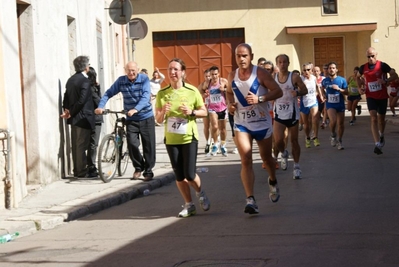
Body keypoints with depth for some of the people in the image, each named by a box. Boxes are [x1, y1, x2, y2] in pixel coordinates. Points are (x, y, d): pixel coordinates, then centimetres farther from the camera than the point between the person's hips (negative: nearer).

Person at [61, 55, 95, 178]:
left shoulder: (71, 79, 11)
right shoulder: (85, 80, -15)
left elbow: (66, 97, 11)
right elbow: (82, 100, -21)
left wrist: (67, 110, 4)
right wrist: (71, 113, -12)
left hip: (74, 118, 8)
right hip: (83, 118, -8)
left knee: (76, 145, 12)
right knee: (82, 145, -4)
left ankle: (77, 170, 18)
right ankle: (81, 171, -2)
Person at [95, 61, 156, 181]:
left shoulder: (144, 79, -9)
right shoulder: (121, 81, -2)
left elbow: (145, 97, -21)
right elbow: (108, 93, -3)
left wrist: (135, 109, -37)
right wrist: (100, 107, -20)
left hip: (146, 118, -1)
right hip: (131, 119, 1)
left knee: (148, 145, 1)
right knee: (132, 143, -12)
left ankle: (148, 171, 16)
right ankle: (138, 167, 11)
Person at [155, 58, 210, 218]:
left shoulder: (192, 91, -5)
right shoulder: (162, 94, 1)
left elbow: (204, 112, 3)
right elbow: (158, 119, 3)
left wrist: (191, 112, -16)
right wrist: (163, 112, -19)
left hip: (189, 138, -3)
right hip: (171, 140, 3)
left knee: (190, 175, -7)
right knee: (179, 176, 6)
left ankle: (200, 193, 25)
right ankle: (189, 205, 22)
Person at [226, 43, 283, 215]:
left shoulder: (260, 73, -11)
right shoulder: (232, 76, 1)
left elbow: (278, 91, -12)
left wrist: (260, 99, -25)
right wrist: (230, 104, 0)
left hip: (262, 123, -2)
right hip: (241, 125, 2)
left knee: (266, 158, 15)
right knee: (245, 160, -13)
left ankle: (273, 182, 48)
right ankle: (250, 200, -17)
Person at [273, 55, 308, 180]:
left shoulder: (294, 77, -7)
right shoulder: (273, 78, 3)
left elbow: (305, 90, -4)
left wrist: (297, 92, -23)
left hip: (292, 113, -2)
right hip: (279, 114, 2)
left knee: (294, 141, 6)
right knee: (278, 140, -12)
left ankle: (296, 166, 18)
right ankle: (284, 154, 22)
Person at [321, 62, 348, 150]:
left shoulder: (342, 80, -5)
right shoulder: (325, 81, 0)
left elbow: (346, 92, -3)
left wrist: (339, 89, -18)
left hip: (340, 104, 1)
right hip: (330, 104, -1)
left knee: (341, 123, 6)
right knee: (333, 121, -23)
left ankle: (339, 141, 25)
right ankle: (333, 135, 5)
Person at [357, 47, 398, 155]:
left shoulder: (382, 65, -10)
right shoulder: (363, 68, -2)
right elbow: (358, 77, 19)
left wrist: (385, 81, -27)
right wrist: (360, 88, 2)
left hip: (382, 96, 0)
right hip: (371, 97, 0)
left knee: (381, 118, 14)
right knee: (374, 118, -14)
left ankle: (381, 136, 45)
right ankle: (377, 144, -22)